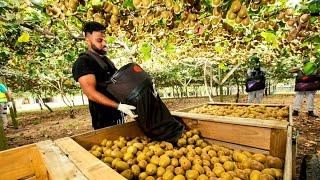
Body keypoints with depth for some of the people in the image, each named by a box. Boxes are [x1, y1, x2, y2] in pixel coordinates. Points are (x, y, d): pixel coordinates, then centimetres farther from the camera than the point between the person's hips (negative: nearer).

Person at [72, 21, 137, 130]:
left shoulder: (106, 60, 12)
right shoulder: (83, 62, -14)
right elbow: (91, 93, -24)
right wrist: (119, 106, -32)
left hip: (118, 113, 8)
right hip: (103, 118, -8)